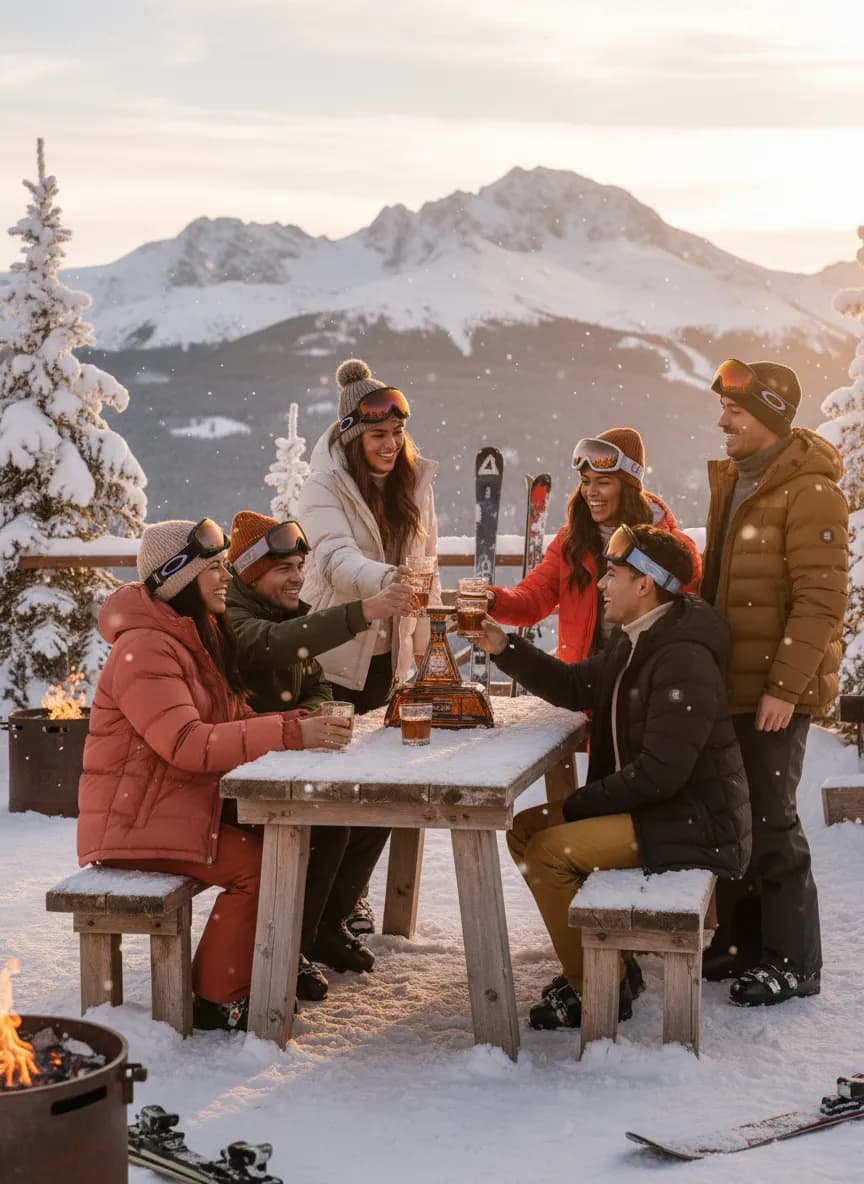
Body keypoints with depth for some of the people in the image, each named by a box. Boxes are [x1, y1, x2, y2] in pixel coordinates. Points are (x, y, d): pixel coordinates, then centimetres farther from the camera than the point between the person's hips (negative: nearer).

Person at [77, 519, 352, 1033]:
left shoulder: (196, 639, 14)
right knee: (257, 865, -20)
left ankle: (261, 970, 6)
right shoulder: (144, 649, -18)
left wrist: (304, 722, -9)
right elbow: (188, 744, -29)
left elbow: (236, 721, 9)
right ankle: (217, 1001, -9)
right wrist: (291, 734, -32)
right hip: (135, 820, -9)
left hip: (187, 805, 9)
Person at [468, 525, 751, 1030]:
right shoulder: (635, 641, 7)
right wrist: (504, 648, 9)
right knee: (524, 829, 9)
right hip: (650, 805, 10)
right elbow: (576, 687, 20)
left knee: (549, 851, -18)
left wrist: (574, 807, -18)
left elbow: (658, 772, -27)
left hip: (695, 822, -10)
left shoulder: (684, 660, -24)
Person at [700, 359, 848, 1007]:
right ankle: (741, 940, 26)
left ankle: (794, 960, 8)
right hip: (728, 684, 8)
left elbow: (822, 601, -20)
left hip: (774, 692, -8)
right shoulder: (733, 481, 12)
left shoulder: (809, 493, -16)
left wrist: (785, 686, -22)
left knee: (769, 821, -3)